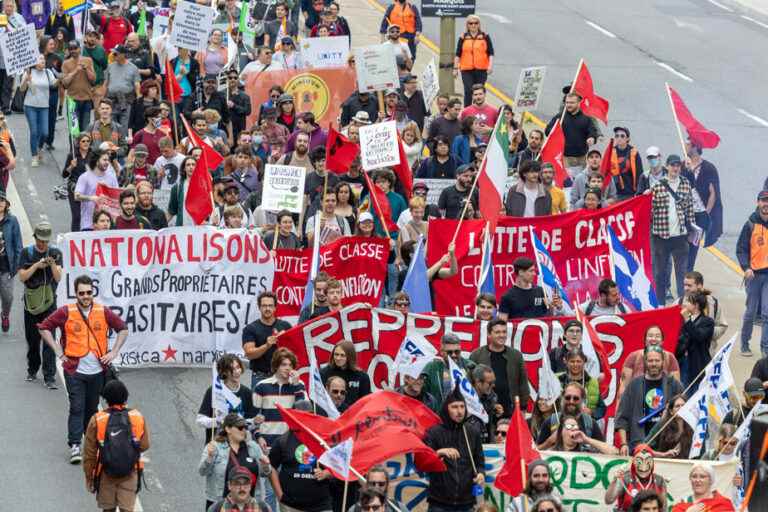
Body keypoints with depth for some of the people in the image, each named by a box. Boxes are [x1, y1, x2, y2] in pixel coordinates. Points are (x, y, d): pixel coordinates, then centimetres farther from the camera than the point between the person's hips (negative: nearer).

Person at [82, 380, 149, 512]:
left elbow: (90, 453, -6)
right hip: (130, 473, 0)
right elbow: (144, 445, 1)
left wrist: (88, 476, 6)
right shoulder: (138, 418, -9)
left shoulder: (97, 420, -13)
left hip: (106, 475, 0)